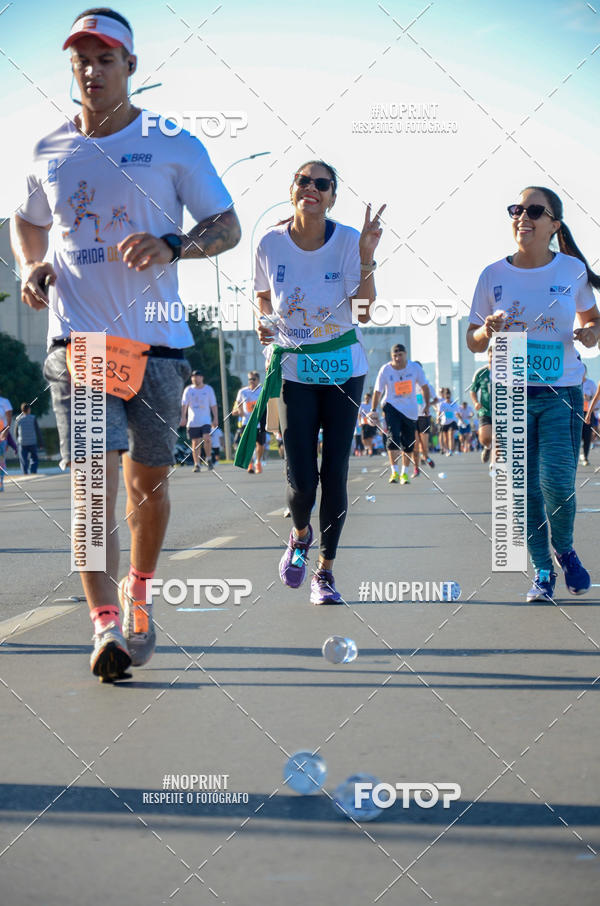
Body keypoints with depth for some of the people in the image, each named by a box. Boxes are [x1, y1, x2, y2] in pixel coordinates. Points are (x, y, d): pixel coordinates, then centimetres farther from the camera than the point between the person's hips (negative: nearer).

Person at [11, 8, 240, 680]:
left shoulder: (174, 146, 2)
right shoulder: (48, 153, 9)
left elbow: (227, 227, 2)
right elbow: (27, 222, 27)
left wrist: (172, 245, -17)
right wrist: (31, 268, 6)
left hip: (157, 339, 0)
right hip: (78, 339, 0)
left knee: (148, 482, 10)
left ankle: (138, 594, 33)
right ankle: (106, 624, -18)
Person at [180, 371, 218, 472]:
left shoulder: (208, 389, 6)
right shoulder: (188, 390, 5)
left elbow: (213, 405, 8)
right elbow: (184, 404, -1)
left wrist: (215, 418, 2)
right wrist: (183, 417, -13)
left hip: (206, 420, -1)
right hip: (192, 421, 1)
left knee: (206, 438, -20)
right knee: (195, 442, 1)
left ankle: (208, 458, -1)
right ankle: (197, 464, 7)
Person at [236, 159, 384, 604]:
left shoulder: (348, 240, -10)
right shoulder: (271, 243, -5)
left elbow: (366, 313, -15)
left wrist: (367, 257, -26)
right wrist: (265, 322, -6)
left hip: (343, 367, 0)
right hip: (293, 367, 0)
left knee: (335, 472, -1)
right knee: (301, 478, -6)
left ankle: (326, 570, 13)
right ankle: (301, 534, 29)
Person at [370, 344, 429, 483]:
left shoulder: (415, 368, -6)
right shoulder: (385, 370, -9)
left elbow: (424, 386, 7)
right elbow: (378, 391, -3)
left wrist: (427, 405, 5)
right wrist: (374, 410, -6)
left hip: (410, 409, 2)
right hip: (391, 406, -2)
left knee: (408, 443, 4)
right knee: (393, 438, -17)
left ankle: (404, 473, 17)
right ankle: (394, 472, -12)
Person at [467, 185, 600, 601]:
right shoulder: (494, 275, 0)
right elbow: (473, 341, 7)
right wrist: (489, 330, -16)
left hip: (562, 391, -1)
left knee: (558, 481, -11)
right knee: (526, 486, 1)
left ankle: (565, 550, 18)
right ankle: (543, 569, 17)